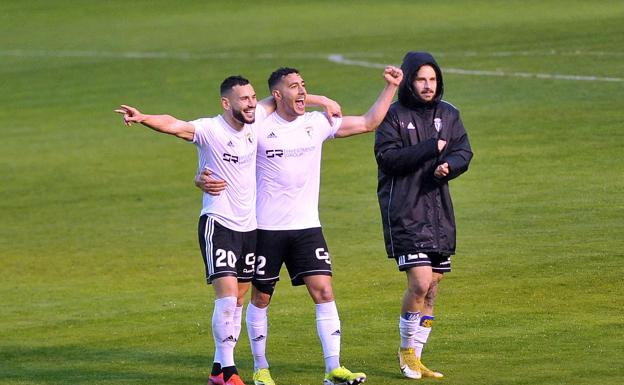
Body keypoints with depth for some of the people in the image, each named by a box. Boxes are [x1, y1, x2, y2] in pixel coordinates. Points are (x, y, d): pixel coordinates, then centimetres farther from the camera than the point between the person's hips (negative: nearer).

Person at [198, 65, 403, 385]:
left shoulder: (316, 124, 4)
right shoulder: (259, 129, -7)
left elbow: (369, 123, 10)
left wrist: (390, 87, 3)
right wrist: (203, 179, -22)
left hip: (307, 227, 3)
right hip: (267, 227, -3)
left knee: (324, 292, -8)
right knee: (261, 298, 7)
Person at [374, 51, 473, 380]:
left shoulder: (448, 115, 11)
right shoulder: (393, 116, -4)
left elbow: (464, 152, 5)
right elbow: (387, 156, -15)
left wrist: (449, 165, -17)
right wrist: (431, 149, -18)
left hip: (440, 211, 6)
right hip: (404, 212, -6)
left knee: (432, 290, 7)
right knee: (420, 283, -15)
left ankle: (415, 358, 17)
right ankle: (406, 349, 5)